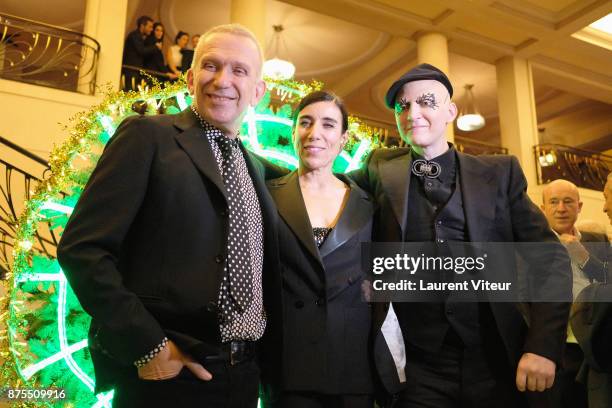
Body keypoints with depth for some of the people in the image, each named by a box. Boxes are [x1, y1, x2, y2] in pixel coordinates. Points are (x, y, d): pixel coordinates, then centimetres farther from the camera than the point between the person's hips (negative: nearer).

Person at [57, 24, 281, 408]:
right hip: (165, 373, -6)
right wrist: (146, 346, -17)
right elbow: (82, 248, -12)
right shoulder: (148, 135, -5)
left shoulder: (255, 167, 14)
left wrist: (267, 349, 7)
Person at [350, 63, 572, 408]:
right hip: (418, 370, 0)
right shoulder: (382, 169, 6)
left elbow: (548, 255, -1)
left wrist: (544, 345, -11)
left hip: (498, 365, 1)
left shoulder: (500, 172, 4)